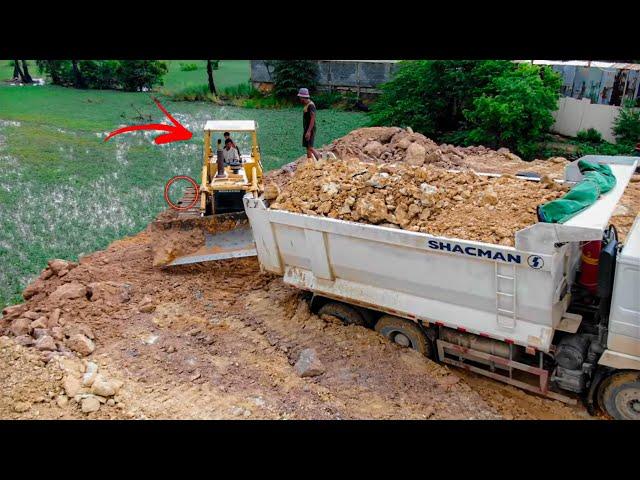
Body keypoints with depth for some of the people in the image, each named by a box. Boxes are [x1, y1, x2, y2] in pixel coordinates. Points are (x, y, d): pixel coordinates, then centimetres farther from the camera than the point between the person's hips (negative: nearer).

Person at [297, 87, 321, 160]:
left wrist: (308, 131, -27)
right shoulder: (306, 105, 14)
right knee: (307, 147, 10)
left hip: (310, 130, -10)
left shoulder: (311, 105, -16)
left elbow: (313, 119, -23)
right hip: (307, 129, 10)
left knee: (310, 147, -15)